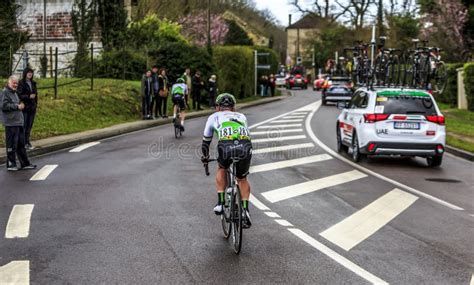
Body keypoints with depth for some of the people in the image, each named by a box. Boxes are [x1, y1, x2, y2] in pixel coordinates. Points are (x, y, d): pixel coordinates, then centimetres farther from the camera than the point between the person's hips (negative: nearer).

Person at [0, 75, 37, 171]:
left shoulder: (14, 93, 20)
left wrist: (21, 106, 13)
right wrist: (17, 106, -16)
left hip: (19, 122, 9)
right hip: (11, 123, -9)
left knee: (21, 144, 12)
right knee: (12, 145, -4)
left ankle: (25, 163, 17)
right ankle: (11, 164, 4)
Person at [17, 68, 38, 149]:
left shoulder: (33, 83, 13)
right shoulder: (21, 83, -7)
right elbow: (19, 95, -12)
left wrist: (36, 104, 12)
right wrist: (29, 96, -20)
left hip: (32, 108, 6)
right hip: (24, 108, -6)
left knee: (29, 126, 8)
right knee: (23, 125, -5)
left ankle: (27, 142, 14)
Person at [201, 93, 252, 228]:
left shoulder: (214, 117, 31)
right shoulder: (241, 116, 36)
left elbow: (206, 141, 40)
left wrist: (205, 157, 57)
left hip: (226, 146, -2)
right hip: (245, 146, 2)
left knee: (221, 169, 31)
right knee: (242, 179, 26)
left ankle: (220, 203, 21)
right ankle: (245, 210, 10)